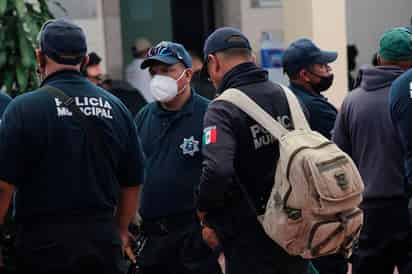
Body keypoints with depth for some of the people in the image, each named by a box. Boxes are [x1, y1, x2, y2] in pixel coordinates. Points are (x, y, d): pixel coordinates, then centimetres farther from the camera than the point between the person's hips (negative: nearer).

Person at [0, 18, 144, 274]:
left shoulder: (24, 108, -9)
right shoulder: (116, 107, 6)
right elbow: (133, 182, 12)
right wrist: (121, 231, 26)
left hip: (45, 243, -4)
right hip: (104, 239, 4)